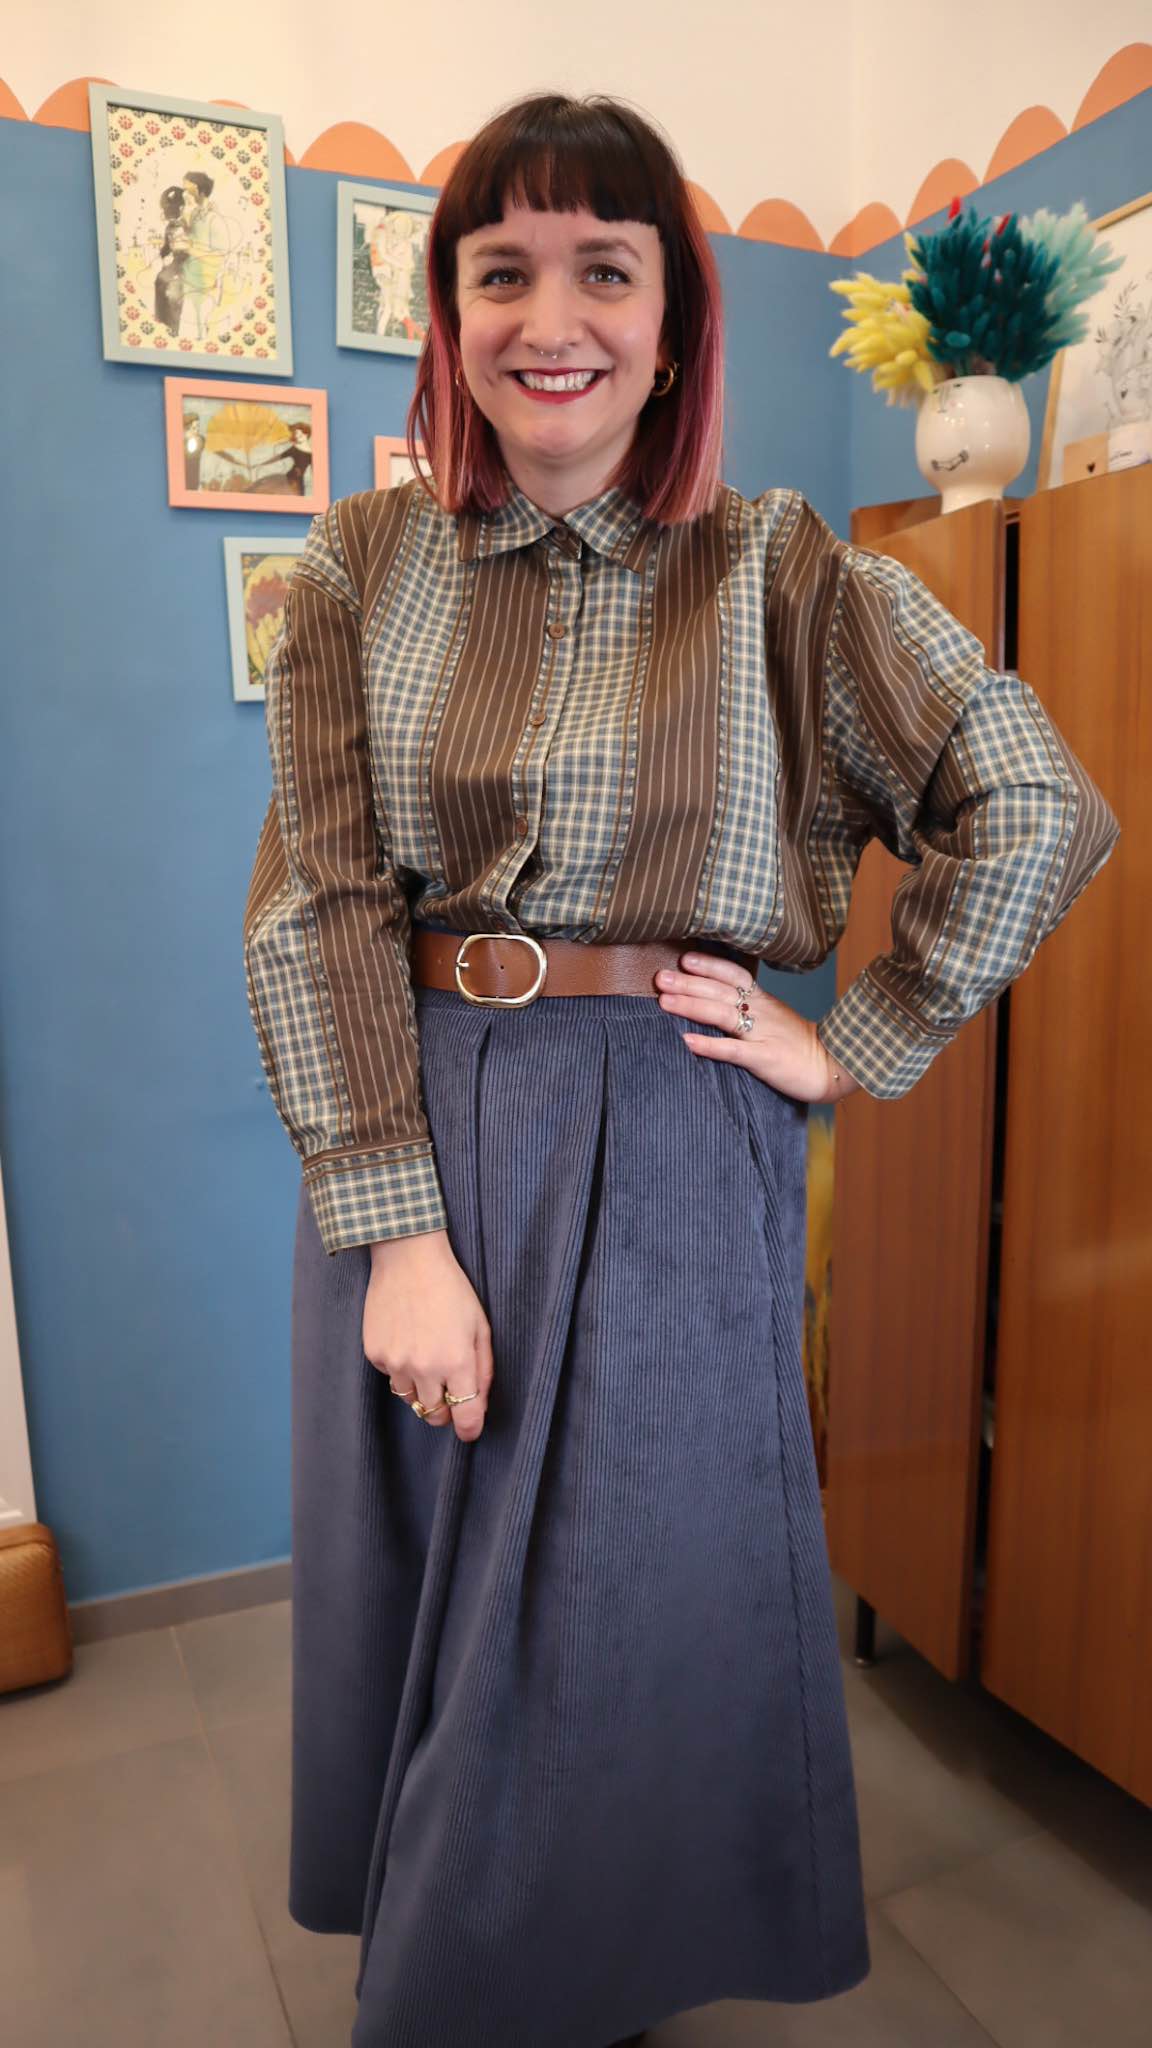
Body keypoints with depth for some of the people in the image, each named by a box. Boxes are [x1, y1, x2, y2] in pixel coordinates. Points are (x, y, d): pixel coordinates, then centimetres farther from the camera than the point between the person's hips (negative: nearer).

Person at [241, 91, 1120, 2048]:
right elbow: (312, 910, -5)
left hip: (675, 1149, -1)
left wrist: (853, 1048, -7)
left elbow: (1040, 810, -4)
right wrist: (396, 1224, -12)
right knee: (418, 1604, 17)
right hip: (405, 1133, 2)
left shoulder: (777, 570, -2)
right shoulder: (363, 563, 2)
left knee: (633, 1610, 13)